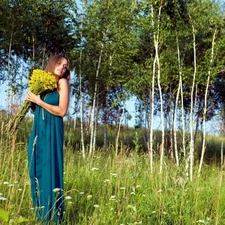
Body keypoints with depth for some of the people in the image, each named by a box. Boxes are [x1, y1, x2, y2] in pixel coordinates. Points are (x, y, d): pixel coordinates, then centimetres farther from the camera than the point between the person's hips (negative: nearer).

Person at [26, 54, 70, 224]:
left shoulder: (62, 82, -2)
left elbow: (62, 111, -11)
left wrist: (39, 101, -10)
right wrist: (31, 100, 0)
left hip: (51, 131, -6)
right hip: (37, 130, 7)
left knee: (49, 169, -7)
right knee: (36, 169, 8)